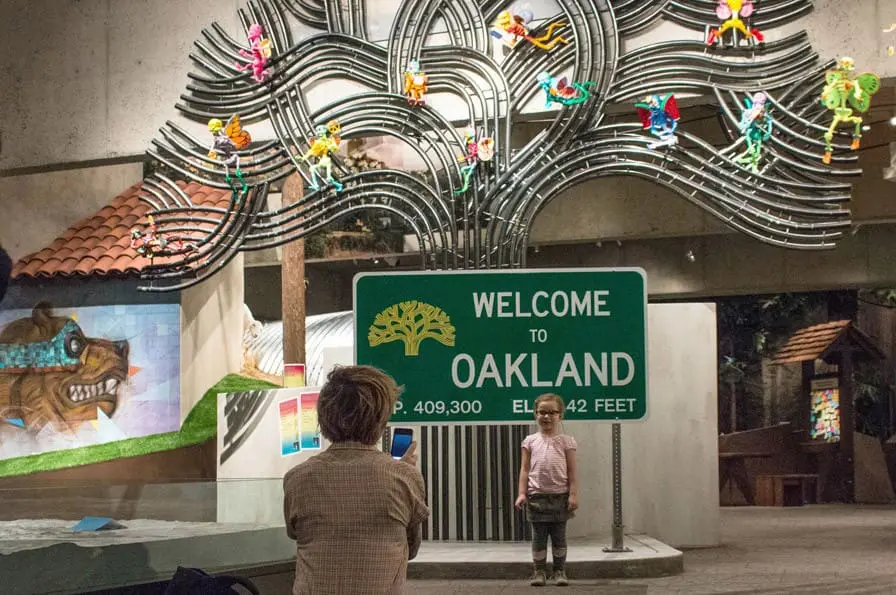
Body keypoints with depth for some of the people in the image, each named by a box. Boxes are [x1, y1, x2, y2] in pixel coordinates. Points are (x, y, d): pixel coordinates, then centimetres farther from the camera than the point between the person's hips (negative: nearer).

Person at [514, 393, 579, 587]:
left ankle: (560, 571, 13)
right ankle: (540, 571, 11)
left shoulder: (566, 442, 3)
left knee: (559, 535, 5)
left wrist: (573, 494, -7)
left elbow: (571, 471, 1)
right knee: (538, 536, 4)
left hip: (560, 495, -1)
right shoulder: (530, 441, 6)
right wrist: (522, 493, -5)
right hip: (537, 495, 1)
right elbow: (525, 469, 4)